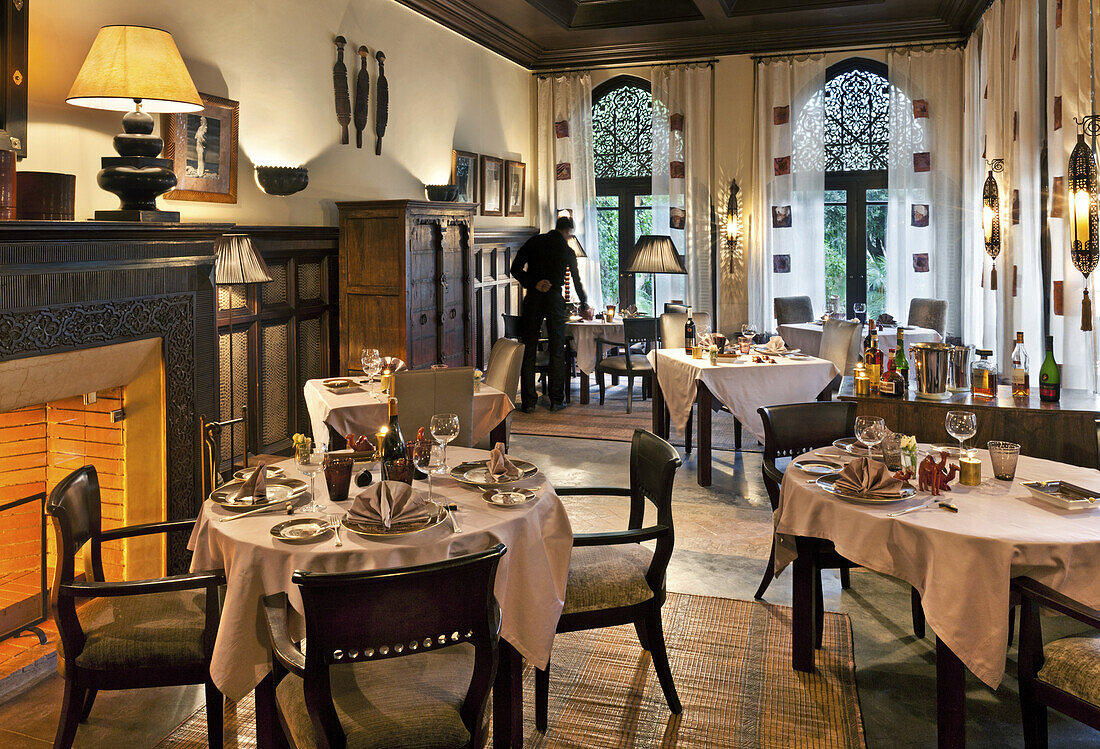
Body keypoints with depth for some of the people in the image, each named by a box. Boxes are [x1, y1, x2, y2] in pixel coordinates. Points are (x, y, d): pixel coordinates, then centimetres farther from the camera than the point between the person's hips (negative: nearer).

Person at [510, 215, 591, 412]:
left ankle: (528, 401, 3)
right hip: (555, 299, -1)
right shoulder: (567, 251, 8)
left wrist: (532, 284, -2)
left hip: (533, 298, 1)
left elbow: (516, 269, 0)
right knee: (557, 350, 6)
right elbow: (577, 281, 20)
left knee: (529, 350, 4)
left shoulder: (534, 241, 10)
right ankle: (556, 400, 8)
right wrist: (584, 305, 32)